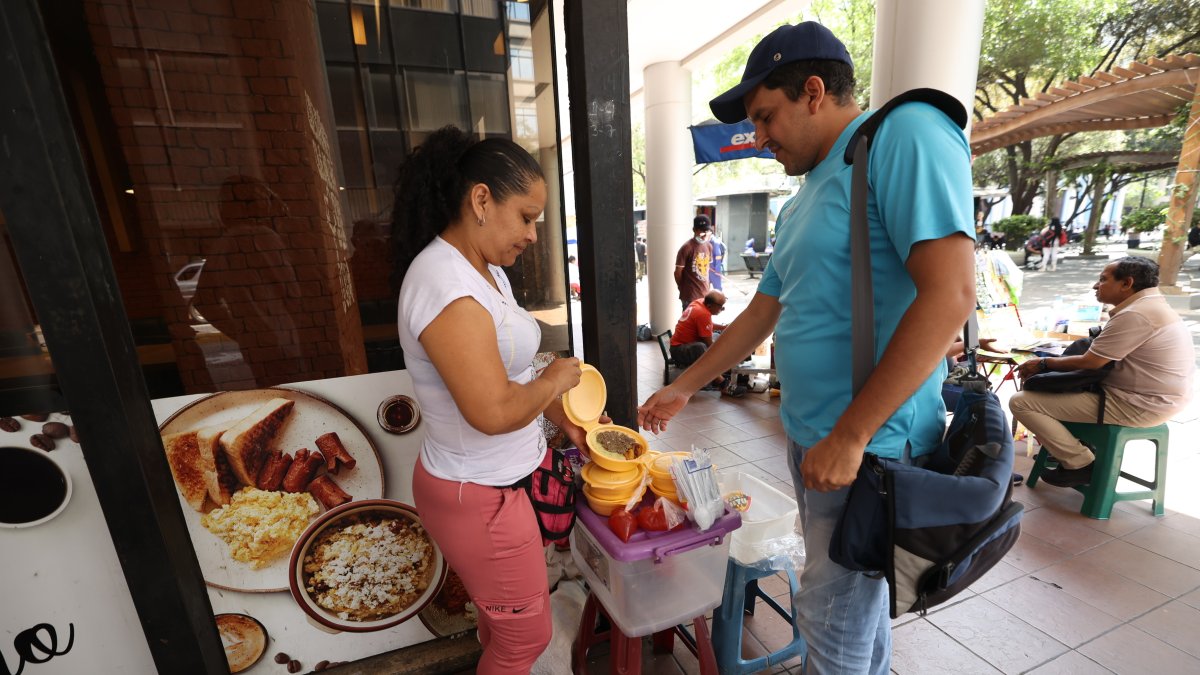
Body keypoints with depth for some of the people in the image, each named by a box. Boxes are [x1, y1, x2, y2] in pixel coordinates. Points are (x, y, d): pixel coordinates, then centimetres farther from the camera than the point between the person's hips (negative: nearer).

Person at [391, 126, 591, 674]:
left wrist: (563, 416, 4)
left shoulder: (484, 269, 4)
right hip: (478, 498, -9)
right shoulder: (447, 287, -27)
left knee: (504, 619, 28)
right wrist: (554, 380, -15)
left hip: (499, 479, 9)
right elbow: (494, 411, -33)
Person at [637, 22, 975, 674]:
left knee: (831, 617, 9)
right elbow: (761, 314, 17)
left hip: (870, 446, -8)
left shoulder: (904, 134, -12)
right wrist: (683, 387, 19)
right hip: (809, 438, 8)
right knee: (852, 594, 24)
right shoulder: (801, 204, 13)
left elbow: (950, 292, -22)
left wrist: (849, 437, -22)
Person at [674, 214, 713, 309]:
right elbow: (678, 272, -11)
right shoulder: (686, 247, -15)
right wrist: (684, 289, 1)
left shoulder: (708, 247, 8)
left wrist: (706, 289, 14)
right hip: (690, 296, -7)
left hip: (705, 294, 7)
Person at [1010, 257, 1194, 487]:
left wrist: (1044, 363, -7)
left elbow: (1089, 363, -21)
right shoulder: (1152, 305, 11)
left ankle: (1081, 465, -3)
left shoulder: (1135, 315, -22)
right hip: (1156, 398, 11)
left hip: (1137, 406, -11)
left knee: (1021, 402, -16)